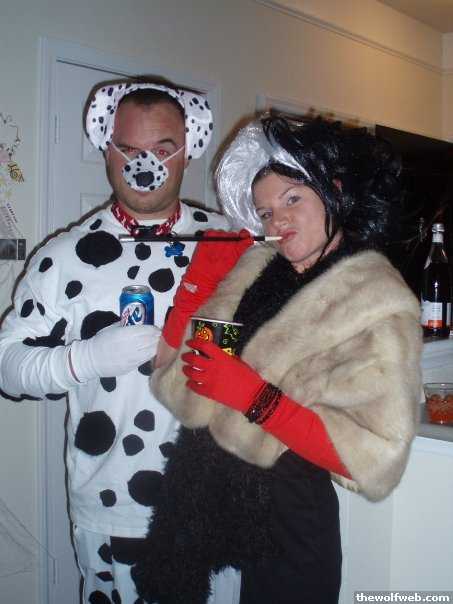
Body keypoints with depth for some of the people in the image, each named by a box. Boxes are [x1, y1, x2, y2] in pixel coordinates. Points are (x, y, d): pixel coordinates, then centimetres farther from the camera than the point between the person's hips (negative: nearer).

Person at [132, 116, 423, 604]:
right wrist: (200, 276, -6)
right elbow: (173, 378, 2)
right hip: (198, 504, 5)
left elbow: (377, 457, -19)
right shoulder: (254, 265, 3)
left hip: (284, 526, -5)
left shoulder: (377, 303, -12)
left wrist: (253, 396, -23)